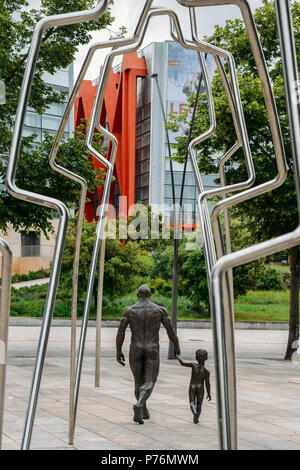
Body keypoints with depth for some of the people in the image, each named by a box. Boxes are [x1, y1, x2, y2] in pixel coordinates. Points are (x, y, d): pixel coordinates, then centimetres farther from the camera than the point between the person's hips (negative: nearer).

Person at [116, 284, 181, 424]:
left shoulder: (129, 310, 0)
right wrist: (177, 346, 17)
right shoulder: (160, 310, -2)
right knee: (149, 384, -4)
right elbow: (170, 330, 2)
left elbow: (120, 331, -6)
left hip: (135, 350, 2)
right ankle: (139, 406, -32)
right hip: (152, 351, -2)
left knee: (139, 382, 19)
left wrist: (118, 351, 1)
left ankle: (144, 411, 29)